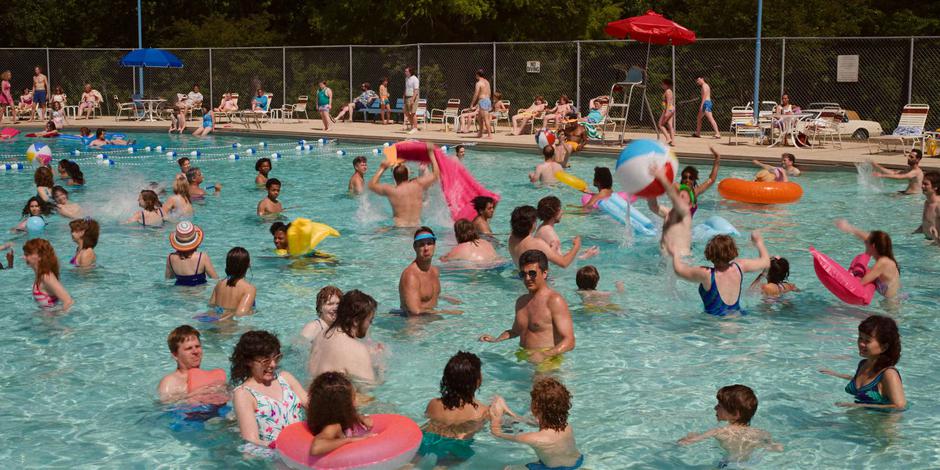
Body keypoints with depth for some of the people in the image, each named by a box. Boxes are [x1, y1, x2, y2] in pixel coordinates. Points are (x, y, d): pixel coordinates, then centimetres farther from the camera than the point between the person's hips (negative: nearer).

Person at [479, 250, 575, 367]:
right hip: (522, 357, 8)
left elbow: (569, 342, -17)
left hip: (548, 362, -8)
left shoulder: (555, 301, -9)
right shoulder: (521, 301, 18)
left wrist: (545, 355, -32)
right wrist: (496, 339, 16)